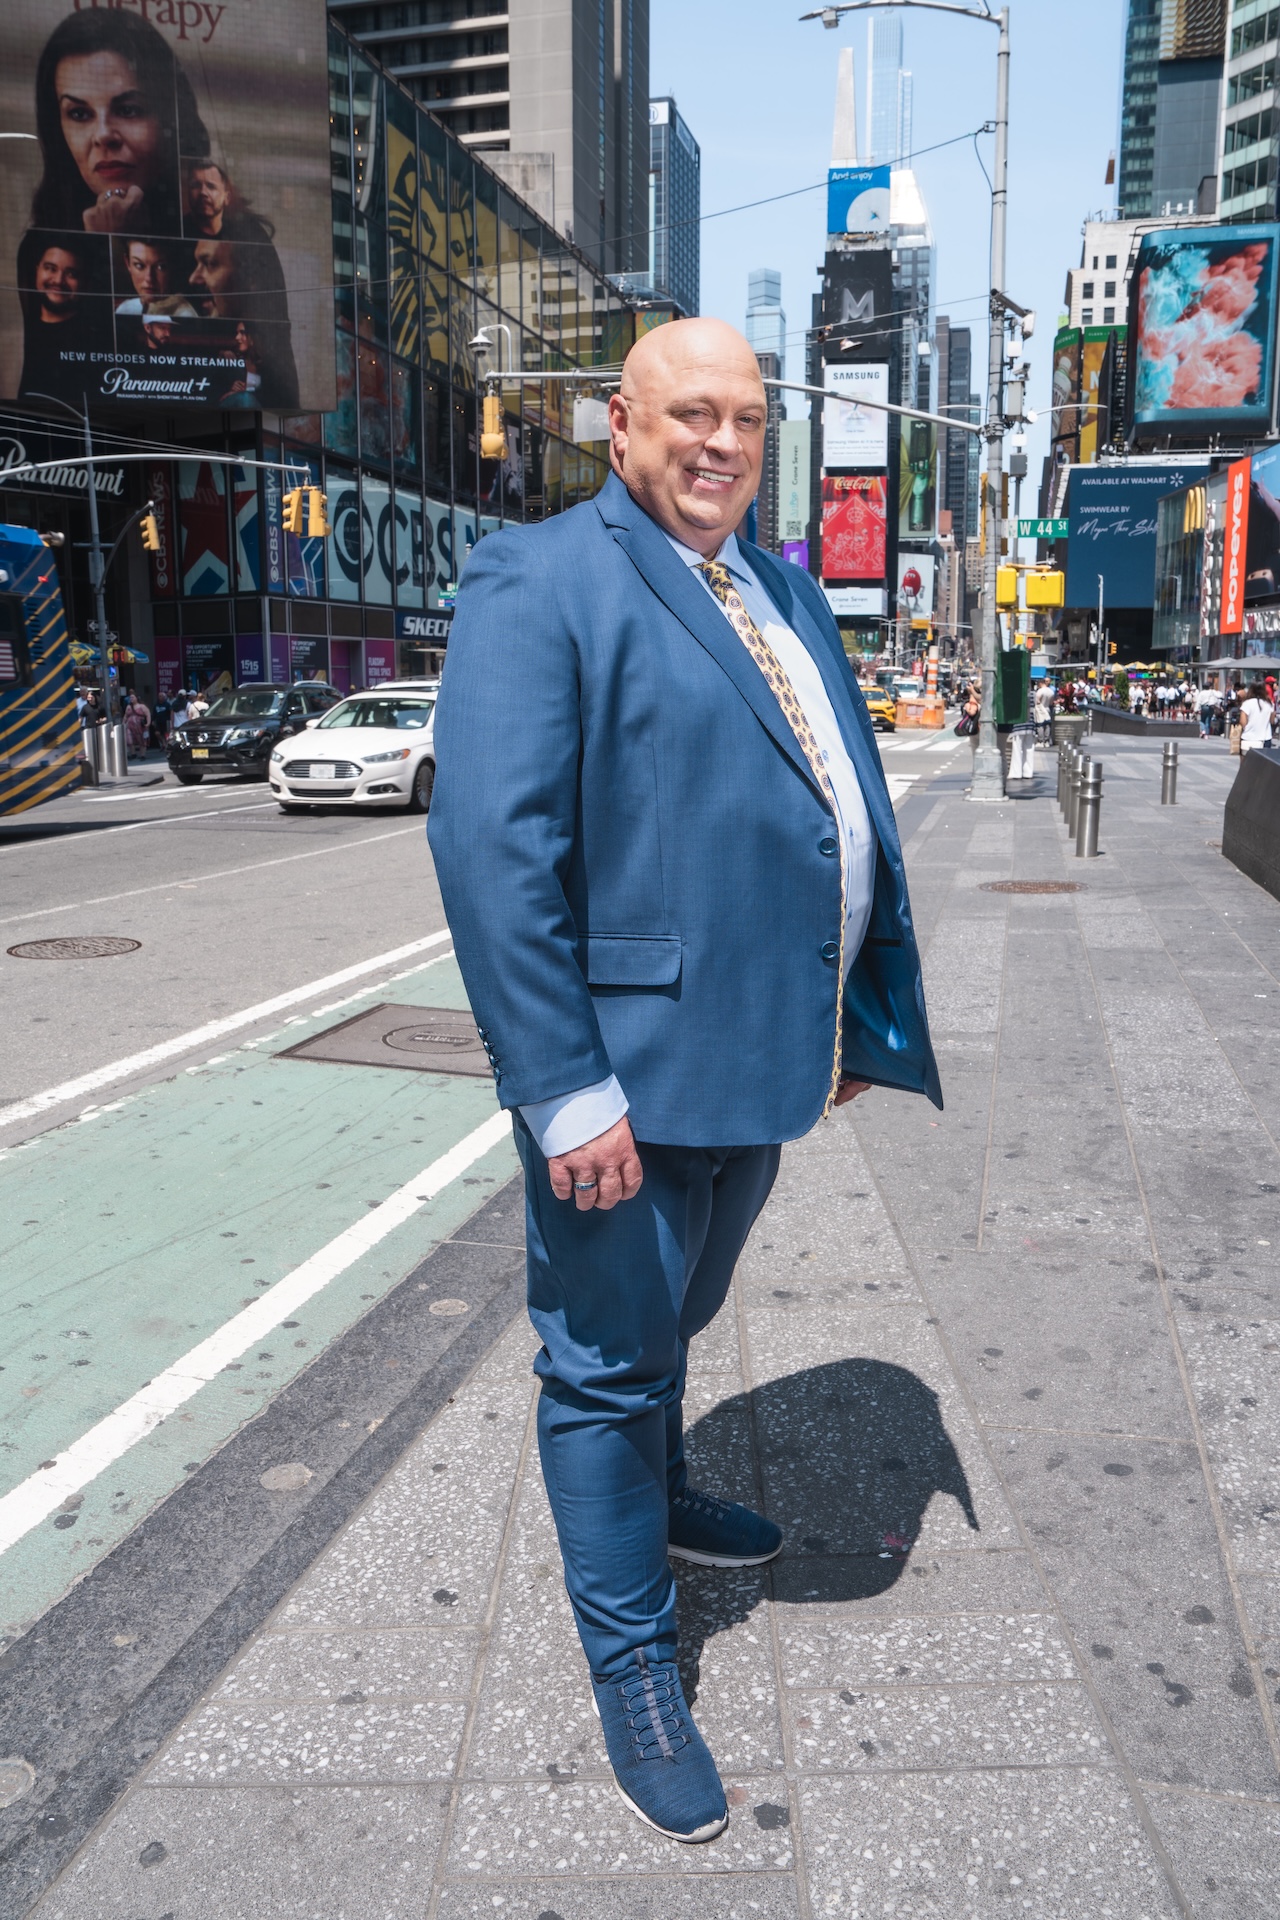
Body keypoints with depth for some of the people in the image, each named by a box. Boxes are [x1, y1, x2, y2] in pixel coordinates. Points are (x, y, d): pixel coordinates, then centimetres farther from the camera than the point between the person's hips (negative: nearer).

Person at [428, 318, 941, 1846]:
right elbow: (494, 846, -20)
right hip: (631, 1072, -7)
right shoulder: (537, 582, -12)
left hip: (761, 1059, 8)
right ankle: (631, 1660, 29)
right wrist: (565, 1089, -23)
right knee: (611, 1361, 10)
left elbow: (846, 806, 18)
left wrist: (860, 1018, 14)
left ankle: (659, 1498, 53)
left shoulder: (786, 593, 14)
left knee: (672, 1324, 28)